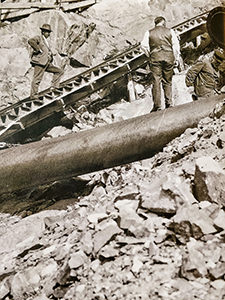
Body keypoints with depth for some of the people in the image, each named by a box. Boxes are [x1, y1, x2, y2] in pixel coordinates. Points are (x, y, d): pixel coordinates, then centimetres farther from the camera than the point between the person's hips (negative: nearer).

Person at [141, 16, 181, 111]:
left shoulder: (149, 33, 10)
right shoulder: (170, 31, 11)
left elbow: (143, 45, 0)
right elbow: (176, 45, 4)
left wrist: (150, 55, 11)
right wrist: (177, 58, 6)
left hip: (155, 57, -1)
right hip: (168, 56, 1)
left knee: (156, 82, -4)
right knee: (167, 82, 9)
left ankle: (157, 105, -9)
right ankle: (169, 103, 4)